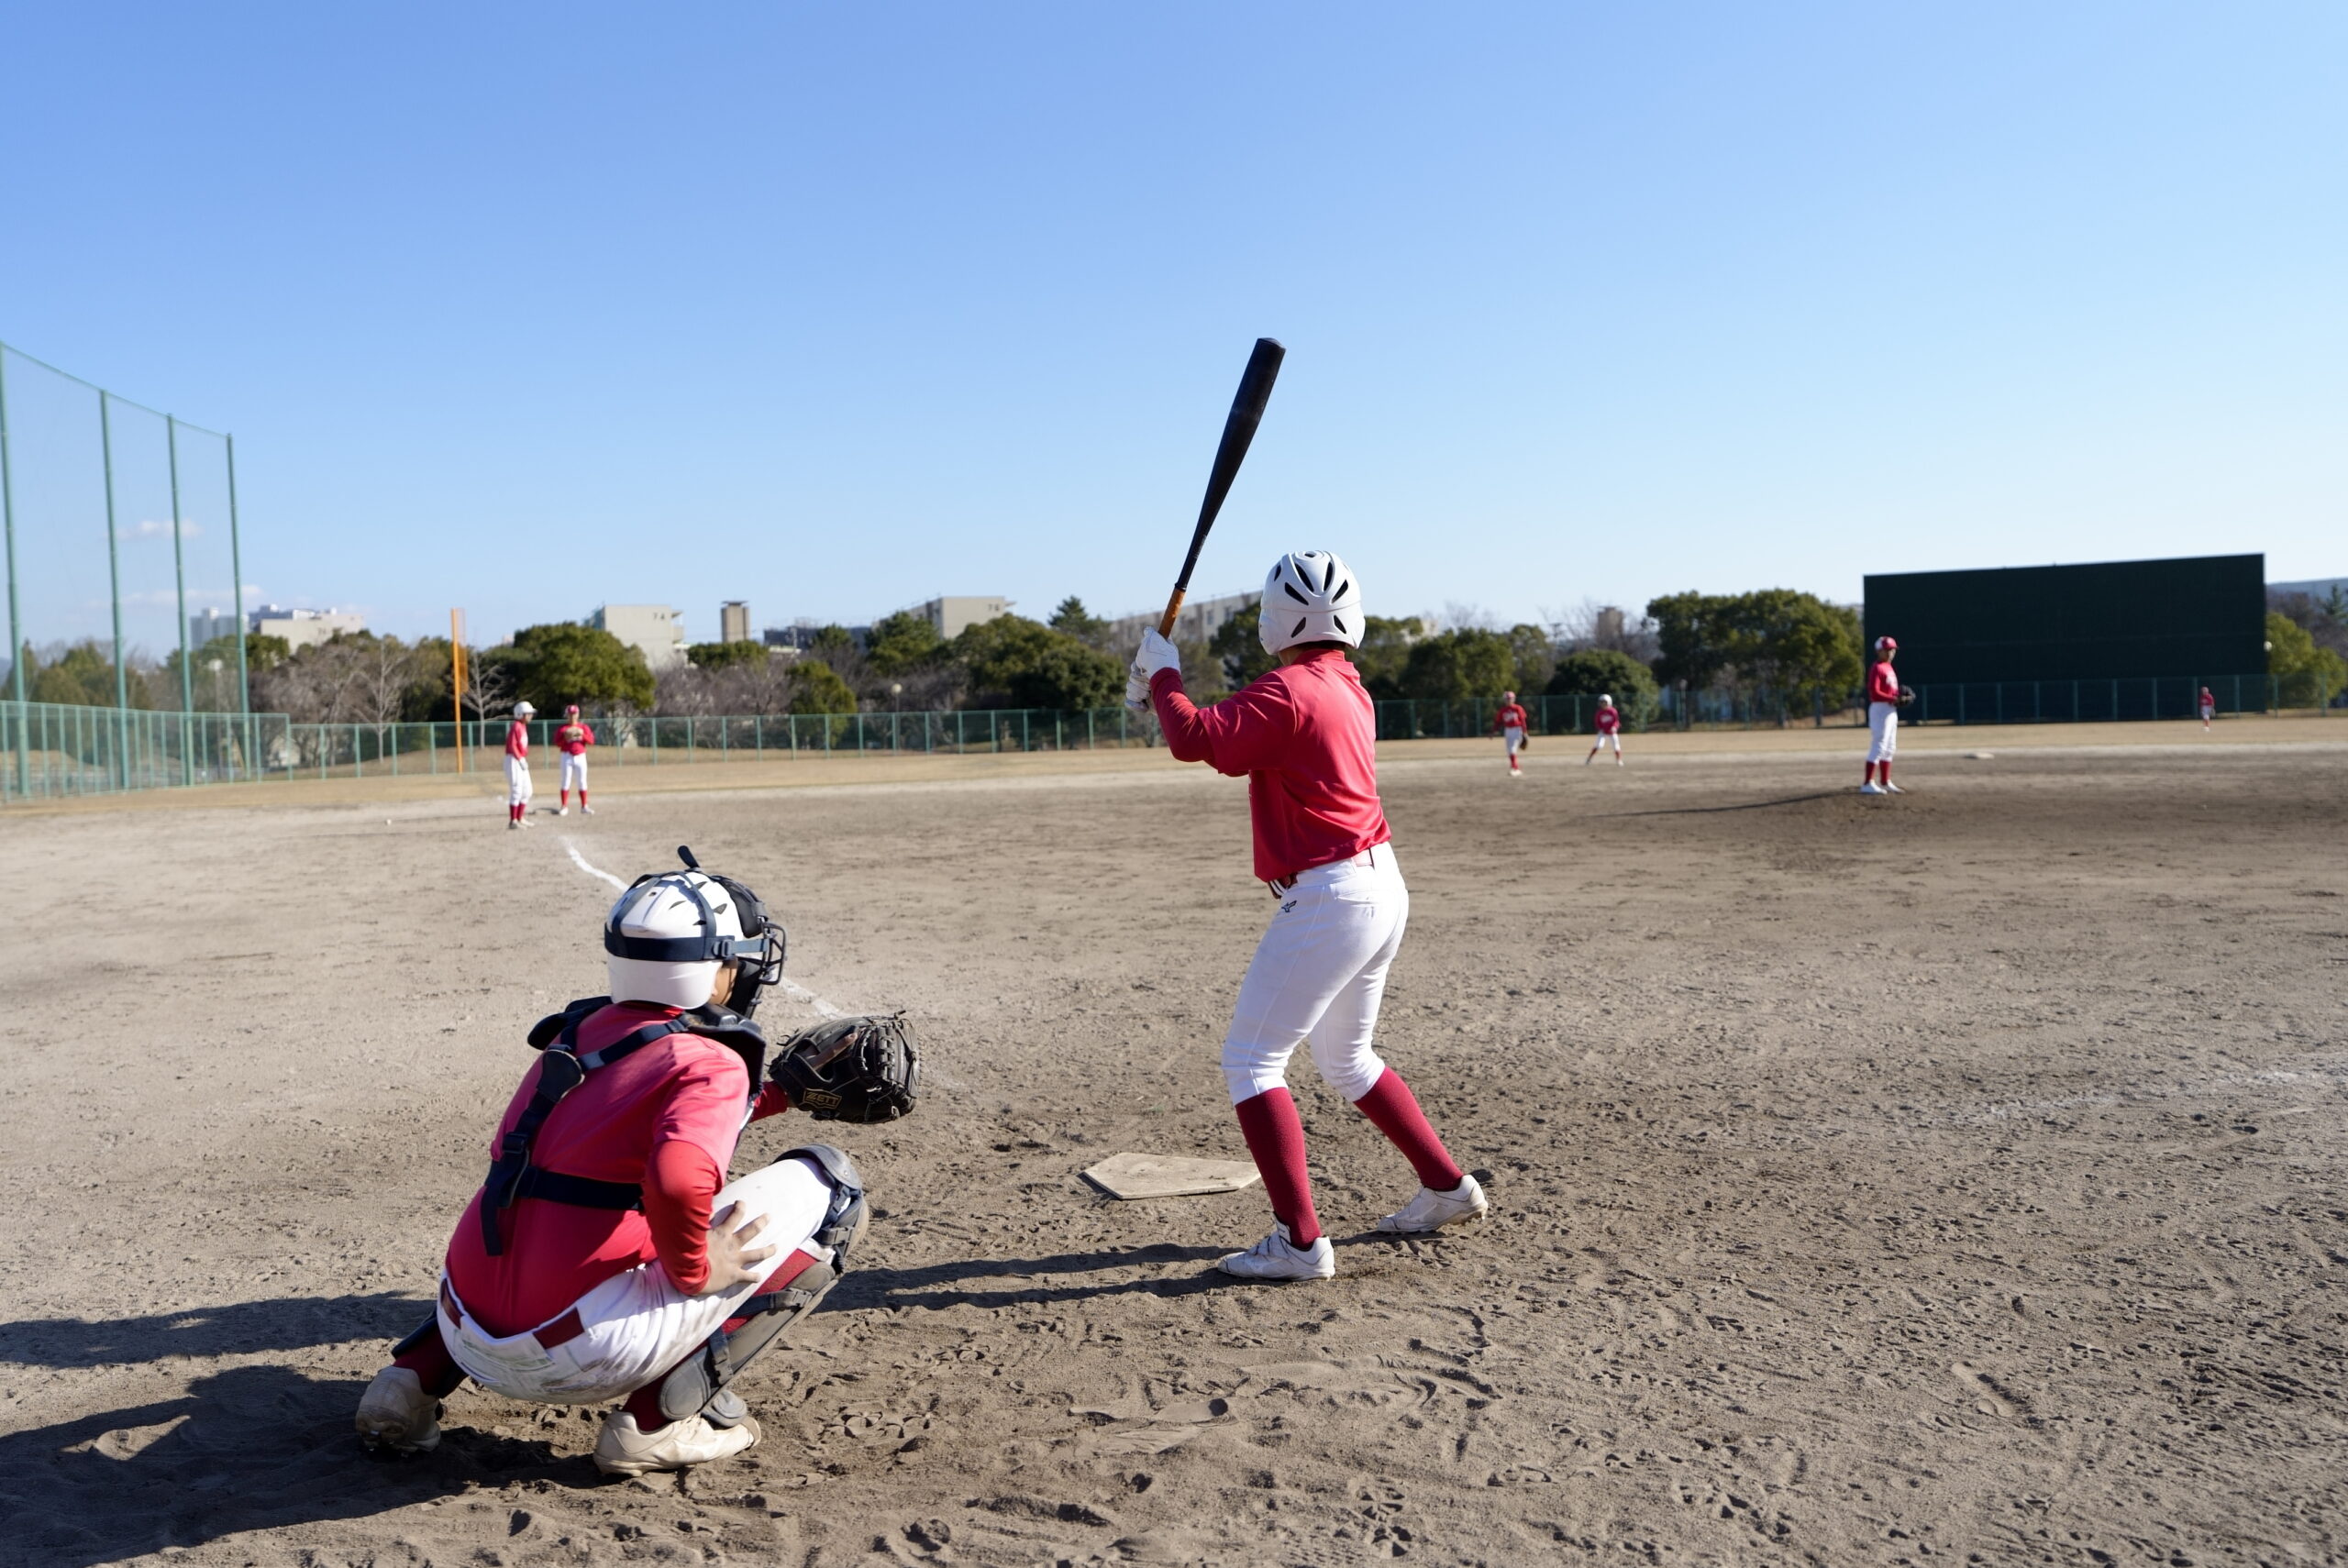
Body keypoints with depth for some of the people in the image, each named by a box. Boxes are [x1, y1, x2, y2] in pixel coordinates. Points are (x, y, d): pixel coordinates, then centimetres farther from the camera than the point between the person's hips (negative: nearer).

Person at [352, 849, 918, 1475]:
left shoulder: (577, 1032, 12)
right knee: (829, 1187, -1)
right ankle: (661, 1417, -3)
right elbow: (676, 1181, -31)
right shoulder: (710, 1064, -11)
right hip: (579, 1357, -7)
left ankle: (415, 1376, 19)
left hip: (471, 1341, 7)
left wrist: (781, 1094, 25)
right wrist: (693, 1272, -12)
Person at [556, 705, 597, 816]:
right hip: (567, 757, -2)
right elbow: (557, 743, -5)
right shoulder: (561, 728, 3)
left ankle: (584, 807, 8)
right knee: (566, 782, -2)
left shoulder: (583, 727, 7)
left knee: (582, 782, 3)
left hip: (580, 757, 2)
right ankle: (564, 807, 1)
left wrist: (582, 734, -17)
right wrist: (565, 737, -20)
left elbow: (591, 741, -2)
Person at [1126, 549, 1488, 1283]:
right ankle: (1447, 1186, 33)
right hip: (1382, 890, 10)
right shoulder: (1349, 690, 13)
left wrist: (1163, 674, -7)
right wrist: (1165, 694, 12)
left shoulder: (1287, 691, -16)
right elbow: (1247, 746, 21)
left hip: (1328, 900, -10)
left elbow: (1193, 740, -25)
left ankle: (1299, 1242, -5)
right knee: (1346, 1059, 25)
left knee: (1250, 1060, -3)